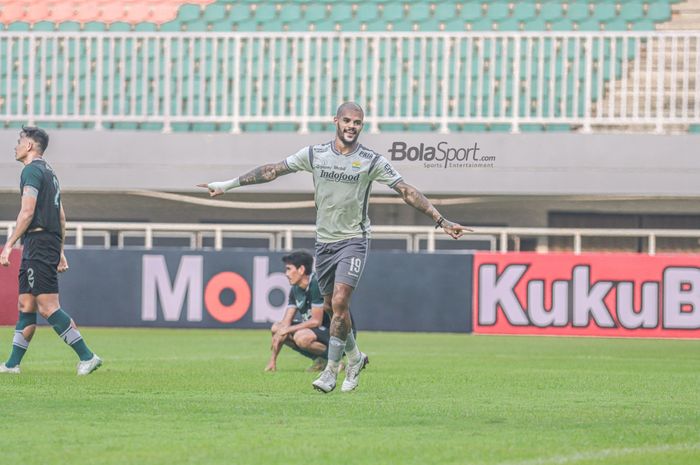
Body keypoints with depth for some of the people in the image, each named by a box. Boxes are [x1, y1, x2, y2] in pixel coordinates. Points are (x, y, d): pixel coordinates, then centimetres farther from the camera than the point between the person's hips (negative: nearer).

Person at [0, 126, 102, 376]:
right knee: (26, 305, 10)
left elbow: (27, 212, -17)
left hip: (38, 242, -10)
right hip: (51, 243, 10)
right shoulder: (49, 172, 20)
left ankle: (87, 357, -13)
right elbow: (61, 216, 22)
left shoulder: (32, 171, -9)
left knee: (48, 307, -12)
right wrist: (60, 252, 24)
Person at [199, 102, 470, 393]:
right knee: (331, 307, 9)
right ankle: (354, 358, 33)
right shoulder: (314, 154, 1)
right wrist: (229, 184, 5)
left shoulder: (372, 161, -5)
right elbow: (273, 170, 5)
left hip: (353, 240, -3)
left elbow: (407, 192, -4)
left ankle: (331, 370, -12)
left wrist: (441, 221, -8)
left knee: (340, 302, -18)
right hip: (324, 241, 3)